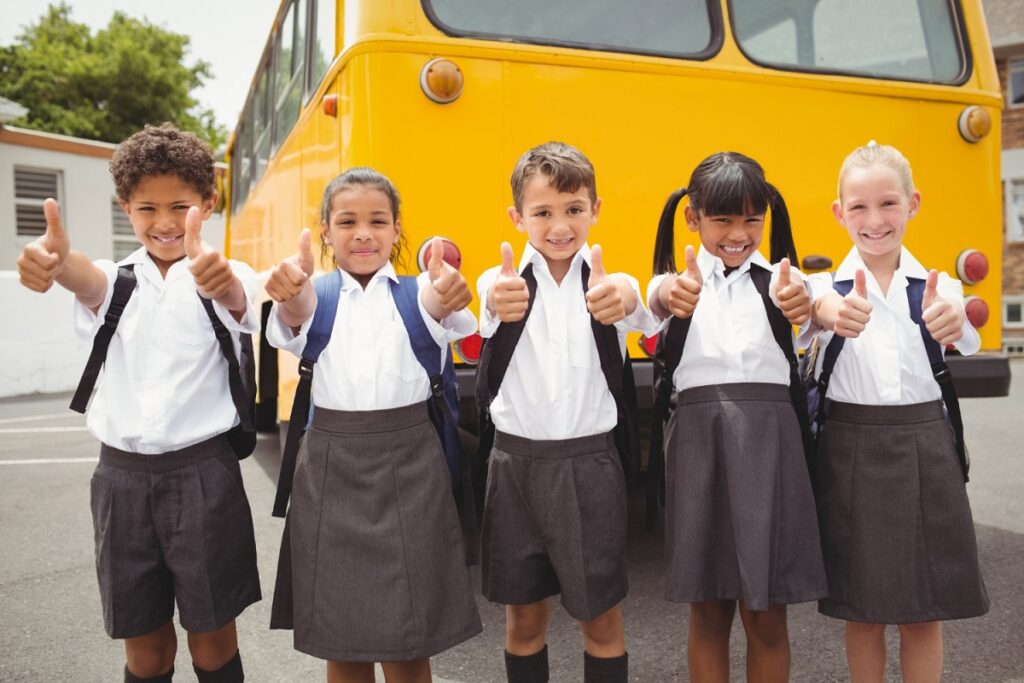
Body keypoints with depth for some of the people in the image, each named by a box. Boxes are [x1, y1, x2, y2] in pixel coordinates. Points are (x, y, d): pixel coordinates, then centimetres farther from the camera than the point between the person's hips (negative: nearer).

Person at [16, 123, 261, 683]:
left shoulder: (226, 279, -2)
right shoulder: (117, 281, 5)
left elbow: (237, 296, -26)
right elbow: (88, 281, -19)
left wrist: (219, 279, -51)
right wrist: (57, 262, -44)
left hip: (203, 473, -2)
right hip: (122, 475, 3)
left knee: (212, 638, 7)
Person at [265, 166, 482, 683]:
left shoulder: (414, 292, 4)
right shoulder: (316, 296, 6)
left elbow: (437, 313, -20)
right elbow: (294, 320, -18)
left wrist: (447, 299, -45)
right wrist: (290, 296, -42)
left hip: (408, 465, -1)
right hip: (331, 464, 1)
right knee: (339, 638, 10)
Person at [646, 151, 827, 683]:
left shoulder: (777, 279, 8)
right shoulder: (679, 283, 6)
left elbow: (809, 306, -16)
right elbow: (657, 301, -19)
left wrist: (803, 303, -42)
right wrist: (671, 296, -44)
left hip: (769, 438, 1)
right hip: (699, 437, 0)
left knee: (767, 617, 7)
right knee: (708, 613, 9)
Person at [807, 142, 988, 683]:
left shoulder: (937, 286, 3)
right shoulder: (829, 287, -2)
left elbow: (965, 341, -17)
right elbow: (820, 310, -26)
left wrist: (951, 322, -42)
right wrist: (835, 313, -50)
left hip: (924, 449, 1)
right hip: (852, 451, -1)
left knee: (925, 614, 10)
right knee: (862, 612, 10)